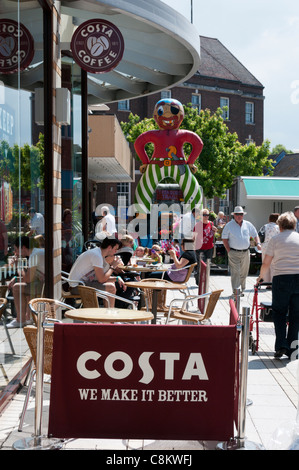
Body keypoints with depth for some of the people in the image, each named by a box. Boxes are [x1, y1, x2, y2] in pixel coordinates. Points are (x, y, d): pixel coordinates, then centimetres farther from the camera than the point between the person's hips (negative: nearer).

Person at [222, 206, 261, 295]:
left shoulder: (248, 225, 9)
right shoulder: (229, 225, 0)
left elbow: (255, 235, 18)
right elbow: (224, 239, 1)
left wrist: (258, 243, -1)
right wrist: (229, 251, -7)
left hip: (246, 252, 4)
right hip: (234, 253, -4)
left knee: (244, 273, 11)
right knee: (235, 272, -11)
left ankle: (242, 290, 25)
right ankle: (235, 291, -12)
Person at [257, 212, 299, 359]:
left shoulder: (275, 239, 2)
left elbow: (266, 263, 3)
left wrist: (261, 276, 21)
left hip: (281, 278, -2)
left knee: (279, 312, 10)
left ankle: (281, 345, -1)